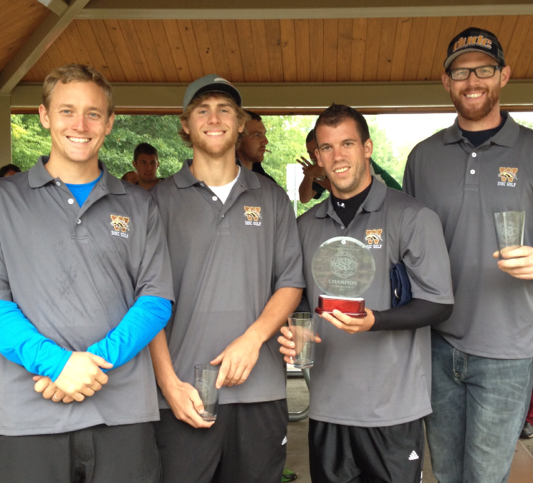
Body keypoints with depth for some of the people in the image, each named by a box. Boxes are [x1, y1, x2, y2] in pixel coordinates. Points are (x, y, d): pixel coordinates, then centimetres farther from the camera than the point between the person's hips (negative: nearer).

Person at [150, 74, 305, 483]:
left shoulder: (272, 198, 11)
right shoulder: (162, 199, 5)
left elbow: (291, 281, 7)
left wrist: (253, 338, -10)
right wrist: (169, 383, -8)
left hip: (260, 388, 2)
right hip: (184, 394, -1)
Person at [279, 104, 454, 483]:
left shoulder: (413, 217, -5)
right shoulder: (306, 226, 11)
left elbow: (439, 303, -8)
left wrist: (372, 322, -23)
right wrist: (291, 331, -2)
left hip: (393, 409, -4)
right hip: (326, 406, 5)